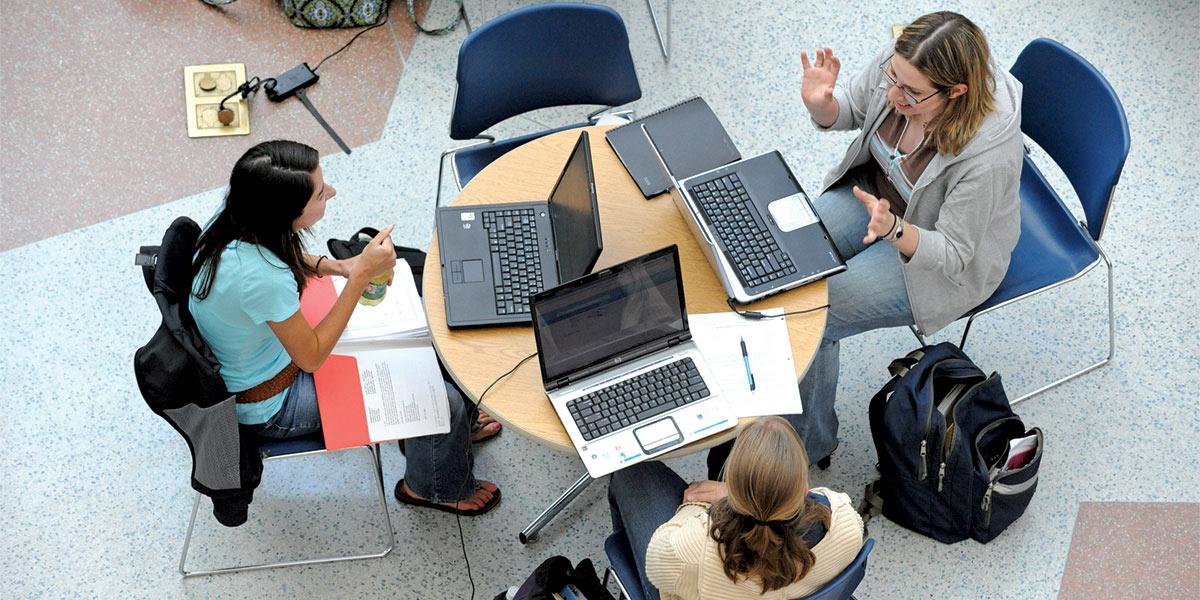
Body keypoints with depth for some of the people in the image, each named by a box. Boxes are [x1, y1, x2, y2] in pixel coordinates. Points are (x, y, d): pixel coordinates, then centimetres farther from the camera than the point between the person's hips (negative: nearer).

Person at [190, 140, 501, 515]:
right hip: (272, 407, -8)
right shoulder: (262, 277, -42)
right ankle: (437, 489, 27)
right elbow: (312, 357, -25)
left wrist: (335, 267, -11)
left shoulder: (236, 218, -17)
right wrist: (360, 275, -27)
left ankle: (456, 426, 39)